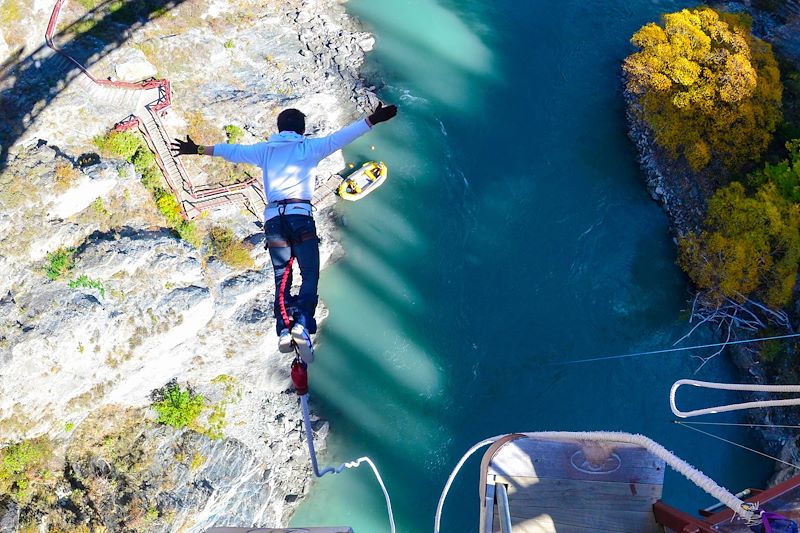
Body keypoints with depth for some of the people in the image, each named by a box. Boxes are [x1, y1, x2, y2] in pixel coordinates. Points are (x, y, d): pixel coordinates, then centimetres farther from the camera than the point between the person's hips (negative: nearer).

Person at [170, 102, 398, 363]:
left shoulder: (265, 150, 19)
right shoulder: (310, 146, 10)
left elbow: (231, 150, 24)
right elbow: (341, 136, 4)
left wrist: (198, 150, 35)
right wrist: (373, 120, 4)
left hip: (273, 218, 3)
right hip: (300, 215, -3)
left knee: (282, 278, 10)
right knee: (310, 275, 1)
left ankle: (283, 330, -5)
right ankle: (302, 323, -21)